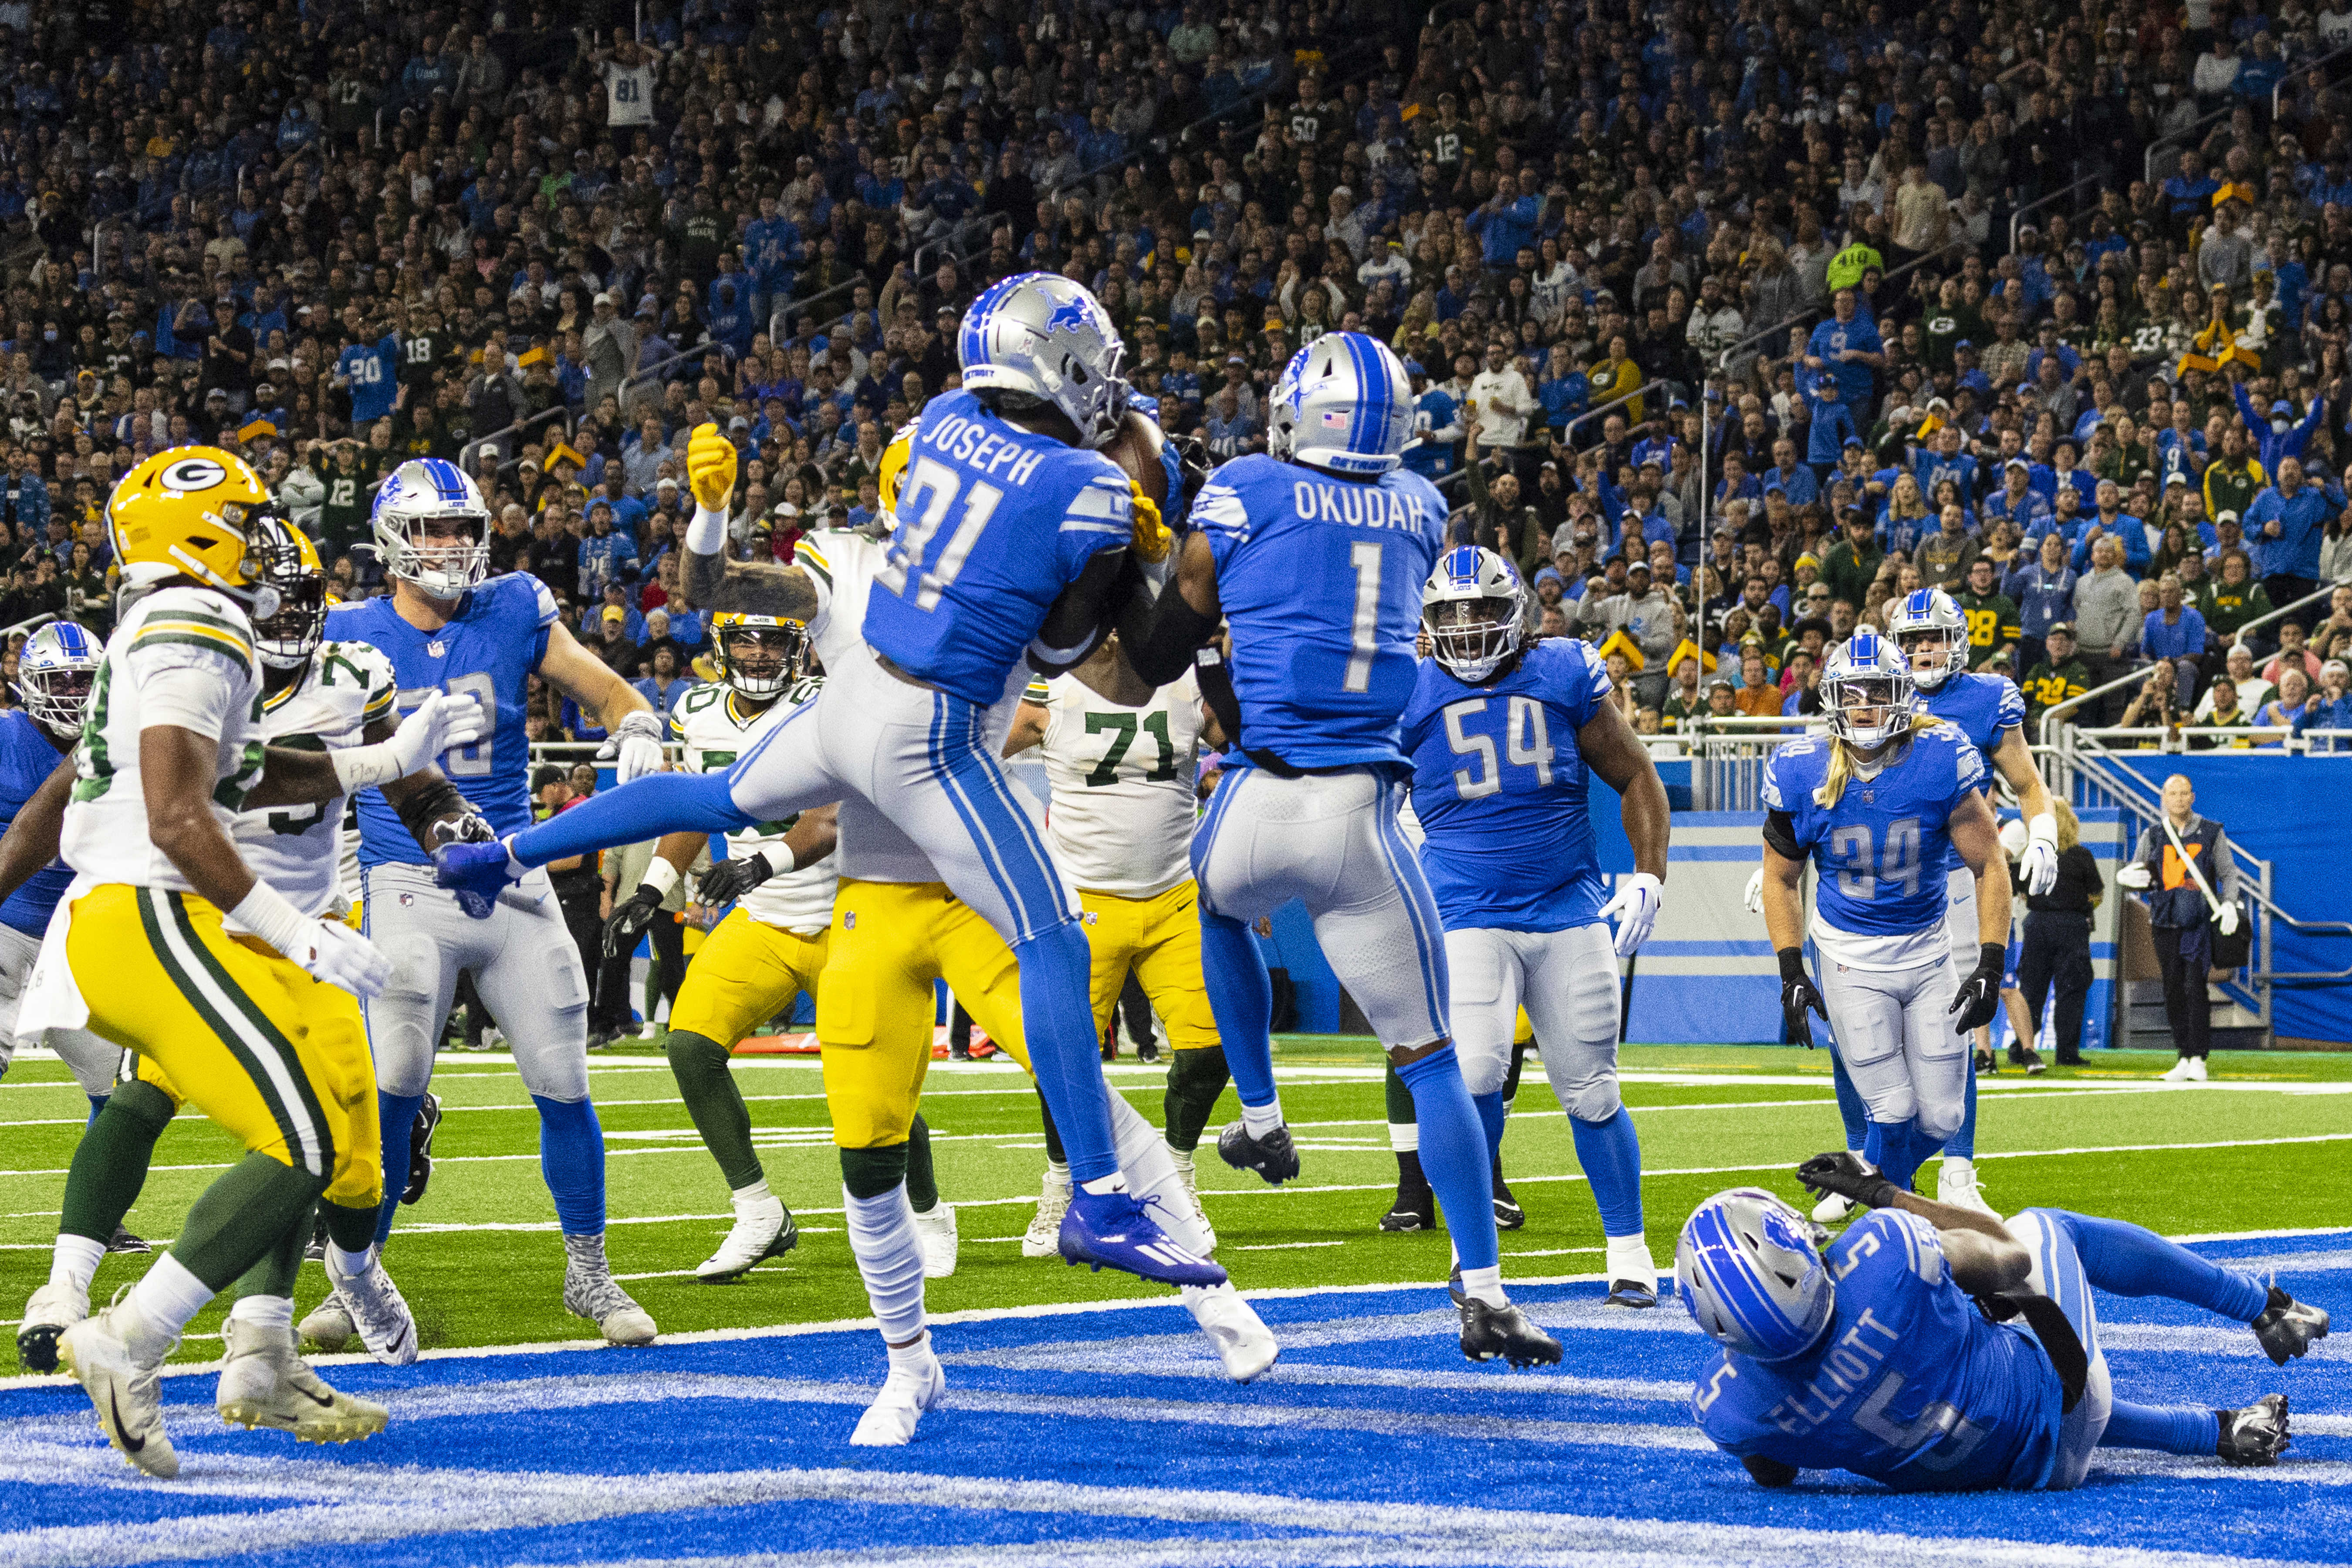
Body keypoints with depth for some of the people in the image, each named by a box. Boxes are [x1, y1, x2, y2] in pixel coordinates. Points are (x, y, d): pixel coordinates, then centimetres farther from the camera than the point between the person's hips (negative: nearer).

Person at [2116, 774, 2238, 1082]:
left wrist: (2229, 904, -11)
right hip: (2165, 923, 3)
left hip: (2201, 922, -3)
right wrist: (2126, 879, -11)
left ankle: (2198, 1059, -14)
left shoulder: (2211, 833, 7)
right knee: (2174, 991, 3)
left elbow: (2228, 872, 7)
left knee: (2196, 988, -13)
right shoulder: (2152, 835, 12)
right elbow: (2139, 878, 13)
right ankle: (2185, 1057, 10)